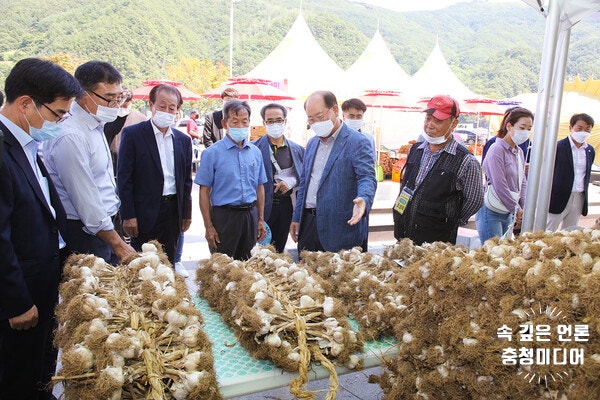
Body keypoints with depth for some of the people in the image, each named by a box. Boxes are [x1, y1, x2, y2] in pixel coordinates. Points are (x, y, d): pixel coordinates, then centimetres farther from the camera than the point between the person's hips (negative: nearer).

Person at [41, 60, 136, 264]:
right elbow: (86, 201, -20)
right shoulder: (71, 137, -20)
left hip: (104, 226, 9)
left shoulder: (96, 127, 10)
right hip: (84, 235, -9)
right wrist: (118, 244, -14)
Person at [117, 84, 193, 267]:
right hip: (144, 212, -4)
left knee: (168, 261, 11)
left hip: (173, 211, 4)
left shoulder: (183, 140, 9)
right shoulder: (132, 134, -4)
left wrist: (186, 214, 10)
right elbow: (124, 177, -6)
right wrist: (128, 215, -10)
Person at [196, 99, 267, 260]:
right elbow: (204, 192, -6)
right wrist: (208, 226, -10)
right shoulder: (212, 153, -6)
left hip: (250, 215, 4)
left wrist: (261, 219, 9)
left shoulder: (255, 152, 8)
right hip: (224, 215, -4)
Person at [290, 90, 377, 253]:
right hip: (308, 223, 7)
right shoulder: (312, 143, 16)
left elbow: (367, 177, -16)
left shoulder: (357, 142, -7)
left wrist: (363, 200, -37)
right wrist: (296, 218, 17)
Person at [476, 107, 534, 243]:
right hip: (491, 212, -8)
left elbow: (522, 183, 14)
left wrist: (524, 209, 1)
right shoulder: (497, 149, -13)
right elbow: (500, 186, -17)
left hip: (508, 213, 8)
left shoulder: (519, 152, 12)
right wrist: (517, 210, -11)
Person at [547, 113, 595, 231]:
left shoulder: (590, 151, 9)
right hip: (559, 199, -6)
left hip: (579, 200, 6)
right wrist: (546, 200, -11)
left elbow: (587, 175, 17)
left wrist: (585, 198, 15)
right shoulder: (558, 147, -10)